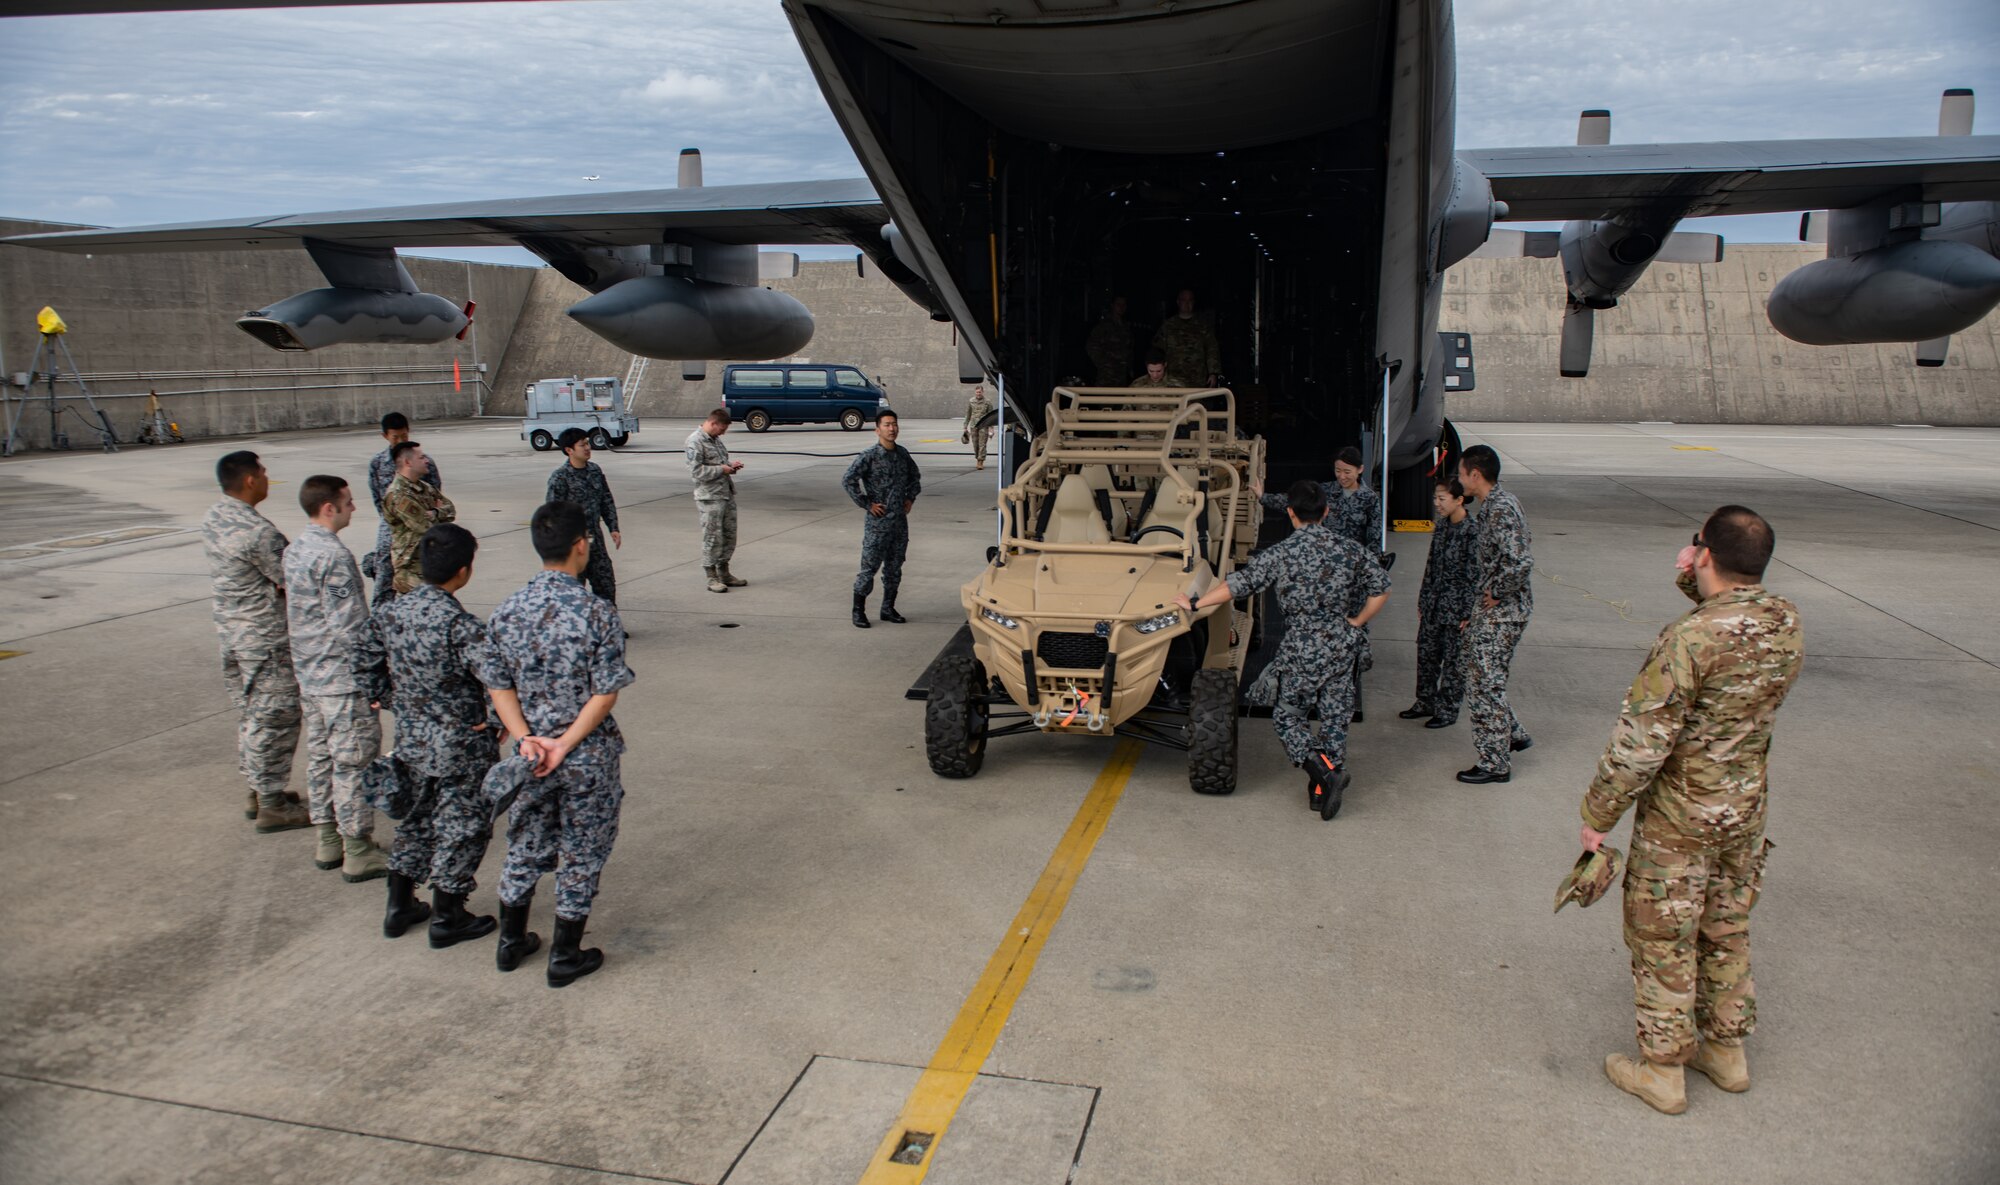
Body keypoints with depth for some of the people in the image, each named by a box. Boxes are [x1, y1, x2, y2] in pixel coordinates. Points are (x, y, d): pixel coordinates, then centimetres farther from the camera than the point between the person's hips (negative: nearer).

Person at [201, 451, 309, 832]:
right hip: (265, 638, -9)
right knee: (274, 718, 1)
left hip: (229, 629, 9)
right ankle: (272, 806, 9)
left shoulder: (212, 518, 5)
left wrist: (272, 583, 0)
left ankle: (258, 792, 31)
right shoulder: (258, 531, -24)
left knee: (249, 713, 19)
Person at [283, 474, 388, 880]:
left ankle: (329, 841, 27)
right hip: (342, 682, -9)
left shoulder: (294, 551, 8)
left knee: (320, 757, 16)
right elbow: (350, 628, -22)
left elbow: (290, 614, 16)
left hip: (309, 678, 9)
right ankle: (358, 852, 7)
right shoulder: (334, 556, -20)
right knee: (353, 763, 0)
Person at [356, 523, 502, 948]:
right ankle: (446, 920, 22)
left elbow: (366, 663, 9)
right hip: (460, 747, -7)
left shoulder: (388, 613, -5)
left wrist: (386, 698, 22)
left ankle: (399, 906, 35)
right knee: (462, 826, 10)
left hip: (411, 740, 7)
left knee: (419, 817, 24)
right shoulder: (461, 626, -26)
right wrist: (496, 722, -17)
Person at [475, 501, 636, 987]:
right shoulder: (597, 612, -18)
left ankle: (511, 942, 36)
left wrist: (526, 739, -8)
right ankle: (565, 957, 22)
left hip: (530, 752, 4)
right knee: (581, 852, 11)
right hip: (589, 757, -4)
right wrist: (565, 744, -14)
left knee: (526, 845, 21)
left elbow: (498, 685, -2)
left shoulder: (506, 611, -4)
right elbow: (605, 694, -18)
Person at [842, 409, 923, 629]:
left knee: (894, 567, 12)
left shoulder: (902, 453, 7)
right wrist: (866, 504, -15)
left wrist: (910, 498, 10)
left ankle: (888, 609, 24)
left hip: (900, 520, 6)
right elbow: (848, 481, -18)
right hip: (878, 522, -6)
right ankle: (858, 611, 9)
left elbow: (915, 476, 24)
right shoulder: (869, 455, -12)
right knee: (869, 567, -1)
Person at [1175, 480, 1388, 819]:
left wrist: (1195, 604, 0)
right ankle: (1325, 789, 14)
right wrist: (1356, 622, 15)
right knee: (1334, 716, 11)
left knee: (1287, 714, 9)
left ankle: (1323, 771, -10)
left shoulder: (1281, 554, -9)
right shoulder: (1351, 550, 0)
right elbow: (1381, 589, 4)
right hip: (1341, 645, 3)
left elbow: (1237, 584, -9)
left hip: (1301, 647, -3)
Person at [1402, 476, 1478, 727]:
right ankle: (1426, 703, 30)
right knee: (1426, 653, 15)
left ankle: (1448, 710, 17)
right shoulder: (1442, 525, 6)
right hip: (1433, 603, 7)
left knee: (1453, 660, 5)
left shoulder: (1472, 531, -17)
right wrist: (1423, 600, 14)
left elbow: (1474, 574, -16)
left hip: (1456, 606, -7)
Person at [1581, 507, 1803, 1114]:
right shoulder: (1787, 622, -6)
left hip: (1678, 820, -7)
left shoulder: (1689, 639, -27)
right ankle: (1726, 1050, 38)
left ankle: (1662, 1070, 22)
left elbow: (1640, 742, -24)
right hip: (1747, 809, 7)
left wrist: (1598, 814, -12)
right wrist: (1697, 588, 3)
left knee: (1662, 940, 9)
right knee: (1727, 930, 23)